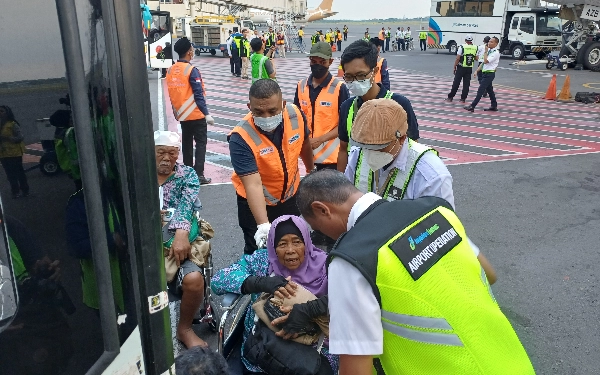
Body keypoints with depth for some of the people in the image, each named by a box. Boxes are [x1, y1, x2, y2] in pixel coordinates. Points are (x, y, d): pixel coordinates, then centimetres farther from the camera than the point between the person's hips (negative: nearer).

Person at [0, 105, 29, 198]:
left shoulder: (12, 124, -7)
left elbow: (20, 137, -13)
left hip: (14, 153, -6)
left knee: (19, 172, 1)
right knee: (10, 174, 10)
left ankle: (24, 190, 11)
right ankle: (15, 191, 19)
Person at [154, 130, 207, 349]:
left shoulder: (187, 175, 9)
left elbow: (186, 204, -11)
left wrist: (181, 234, -29)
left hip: (176, 245, 0)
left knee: (194, 279, -27)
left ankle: (184, 328, 3)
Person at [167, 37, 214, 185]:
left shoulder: (170, 70, 4)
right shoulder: (192, 70, -17)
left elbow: (172, 93, 11)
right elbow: (198, 95, -19)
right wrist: (207, 114, -17)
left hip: (182, 114, 7)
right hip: (196, 114, -7)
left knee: (187, 142, 16)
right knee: (200, 143, 1)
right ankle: (198, 174, -2)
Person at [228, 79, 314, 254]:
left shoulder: (296, 115, -21)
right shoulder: (241, 138, -33)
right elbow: (253, 185, -39)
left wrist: (311, 170, 17)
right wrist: (263, 225, -49)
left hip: (290, 195, 4)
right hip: (255, 202, -4)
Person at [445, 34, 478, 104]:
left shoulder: (462, 47, -11)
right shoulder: (475, 48, 1)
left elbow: (457, 58, -13)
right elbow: (476, 59, 8)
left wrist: (454, 67, -4)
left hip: (461, 67, -3)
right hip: (469, 68, 3)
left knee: (456, 83, 2)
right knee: (466, 83, 7)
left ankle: (450, 97, 8)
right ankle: (463, 98, 8)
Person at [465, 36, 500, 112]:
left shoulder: (496, 53, -14)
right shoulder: (489, 51, 13)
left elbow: (486, 61, -23)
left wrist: (485, 51, -13)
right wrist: (477, 71, 12)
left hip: (489, 74, -9)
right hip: (485, 73, 9)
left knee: (481, 90, -11)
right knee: (489, 90, 15)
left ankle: (472, 106, -12)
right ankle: (494, 106, 25)